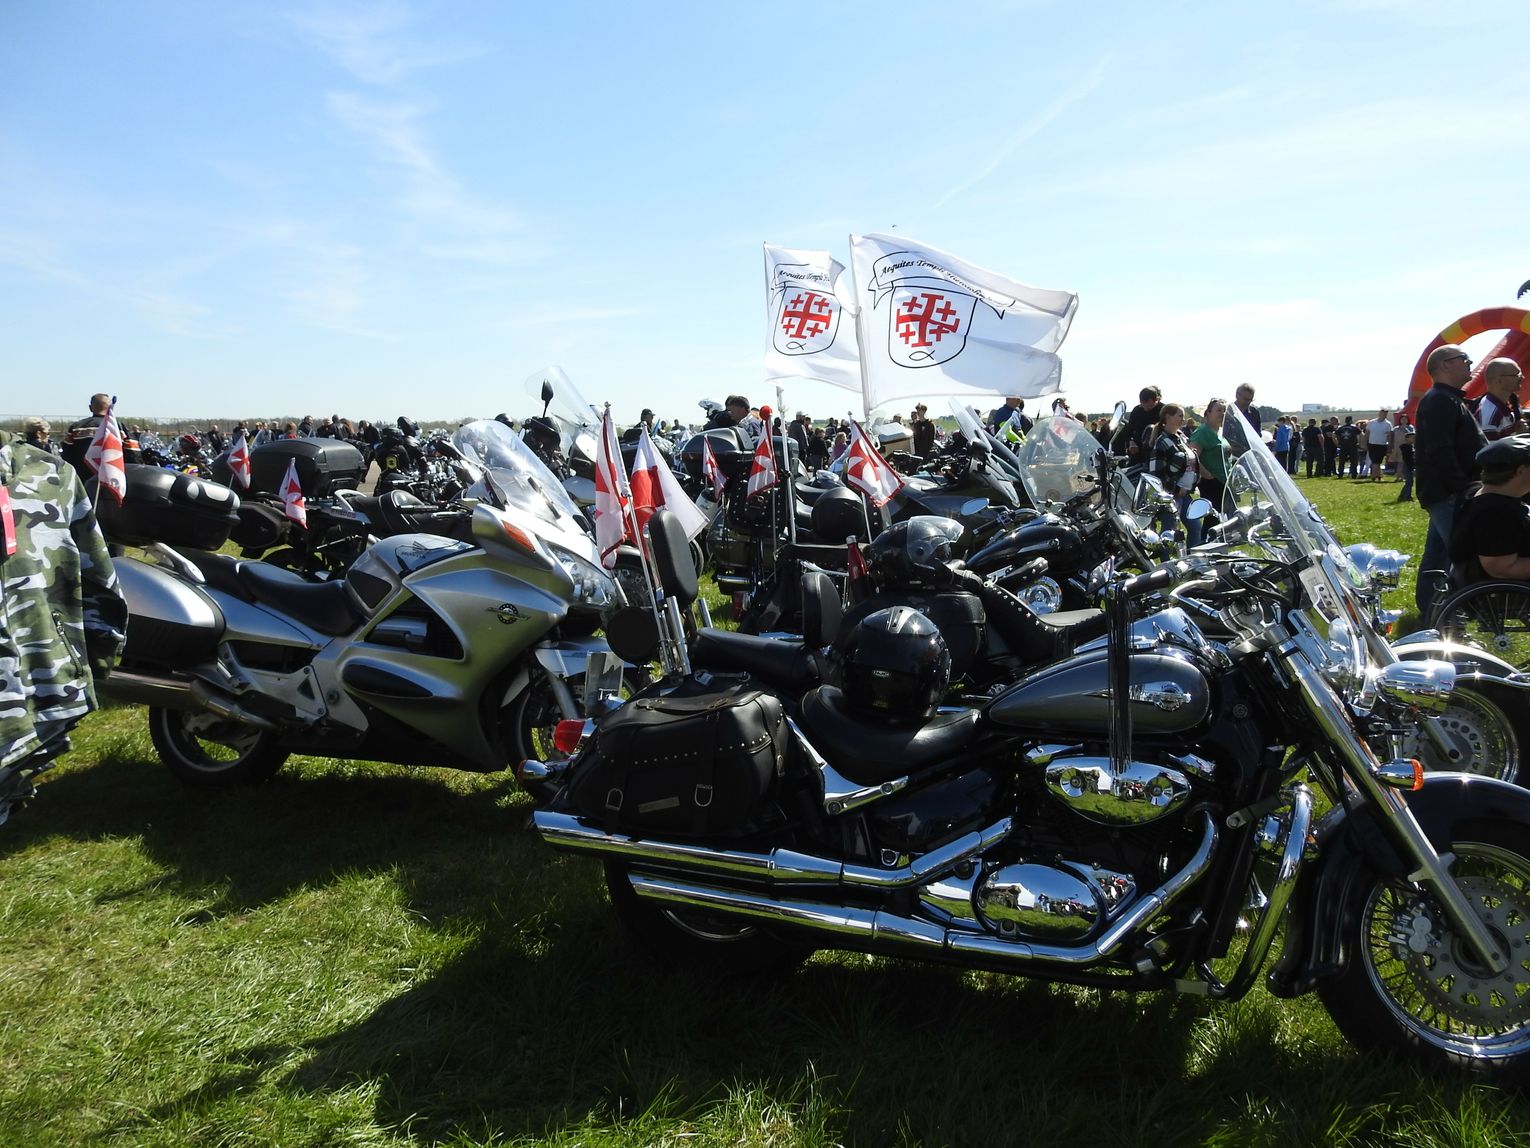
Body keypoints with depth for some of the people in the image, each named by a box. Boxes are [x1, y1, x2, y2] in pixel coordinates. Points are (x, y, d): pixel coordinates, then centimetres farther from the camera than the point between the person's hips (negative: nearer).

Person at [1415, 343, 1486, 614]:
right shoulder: (1439, 401, -13)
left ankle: (1427, 608, 23)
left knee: (1437, 551, 15)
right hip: (1448, 495, -11)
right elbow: (1440, 452, -22)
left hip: (1447, 493, 11)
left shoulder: (1451, 399, 21)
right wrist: (1463, 488, -22)